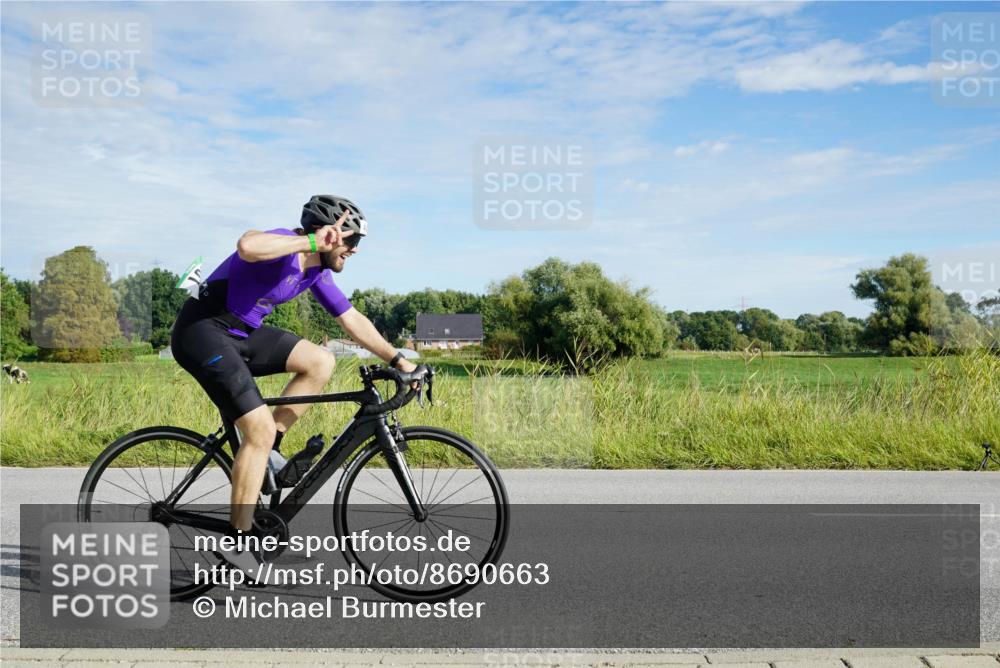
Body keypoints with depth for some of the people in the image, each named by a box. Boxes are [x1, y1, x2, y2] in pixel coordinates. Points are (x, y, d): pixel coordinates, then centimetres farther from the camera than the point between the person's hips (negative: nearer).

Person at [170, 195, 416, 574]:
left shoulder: (316, 272, 8)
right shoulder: (284, 246, -18)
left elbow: (353, 321, 15)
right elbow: (247, 246, -43)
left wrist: (399, 361, 14)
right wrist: (312, 241, -32)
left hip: (241, 333, 9)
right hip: (202, 330, -9)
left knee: (320, 363, -3)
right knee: (261, 428, -15)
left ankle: (266, 452, 5)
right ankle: (237, 543, -6)